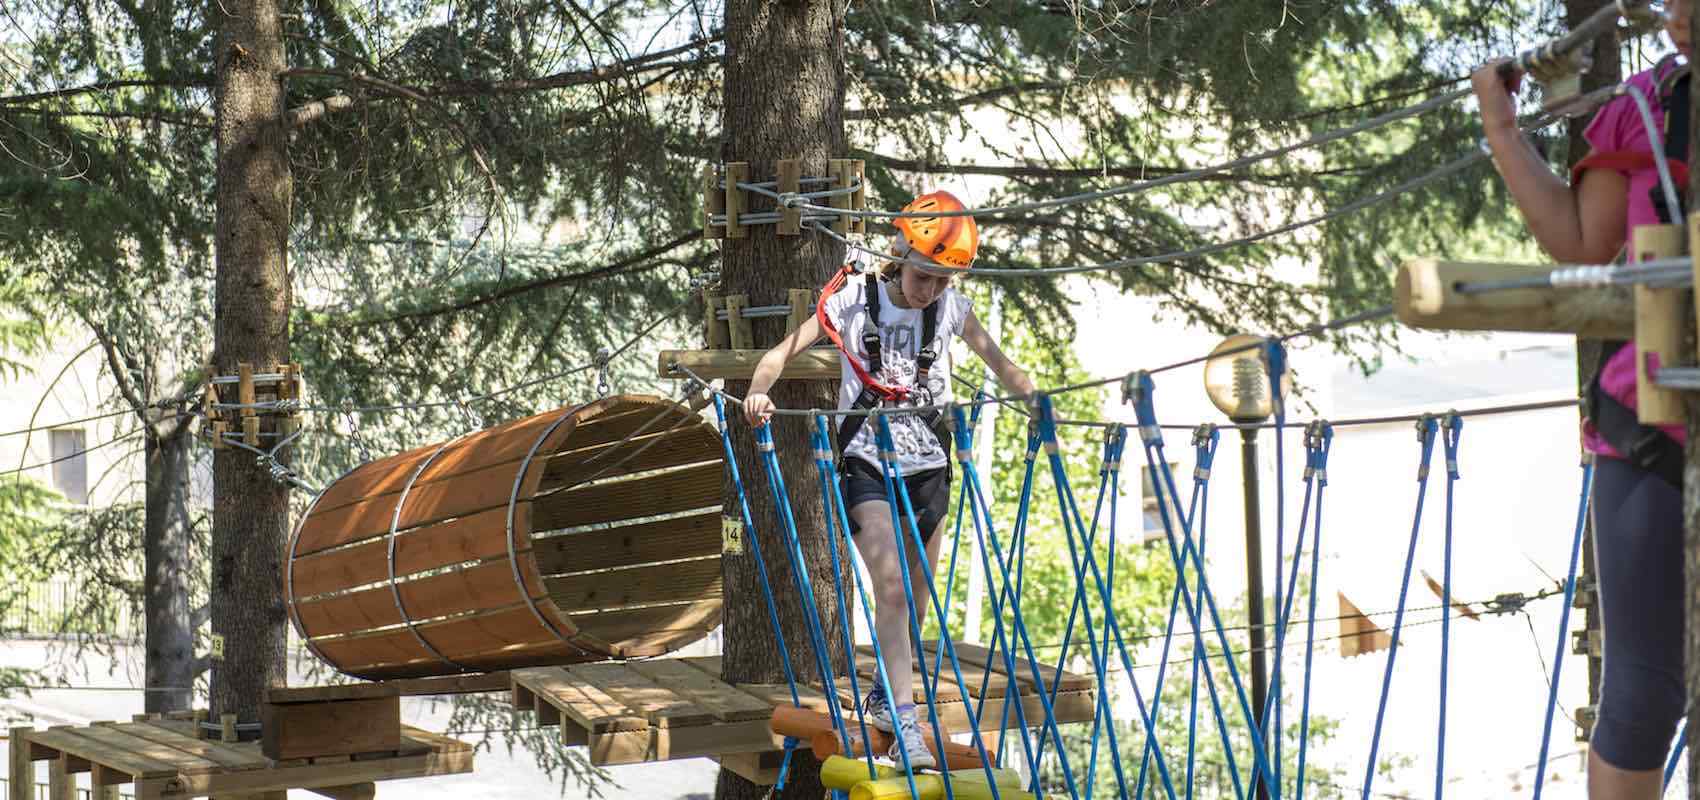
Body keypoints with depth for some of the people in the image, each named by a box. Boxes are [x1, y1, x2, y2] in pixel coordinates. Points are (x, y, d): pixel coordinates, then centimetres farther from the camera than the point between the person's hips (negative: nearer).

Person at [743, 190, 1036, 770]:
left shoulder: (952, 310, 2)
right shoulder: (853, 303, -8)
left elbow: (999, 364, 14)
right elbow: (779, 356, -8)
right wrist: (757, 394, -28)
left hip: (928, 466, 4)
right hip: (867, 464, -4)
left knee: (915, 601, 12)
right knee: (891, 588, -21)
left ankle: (887, 695, 36)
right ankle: (904, 726, -26)